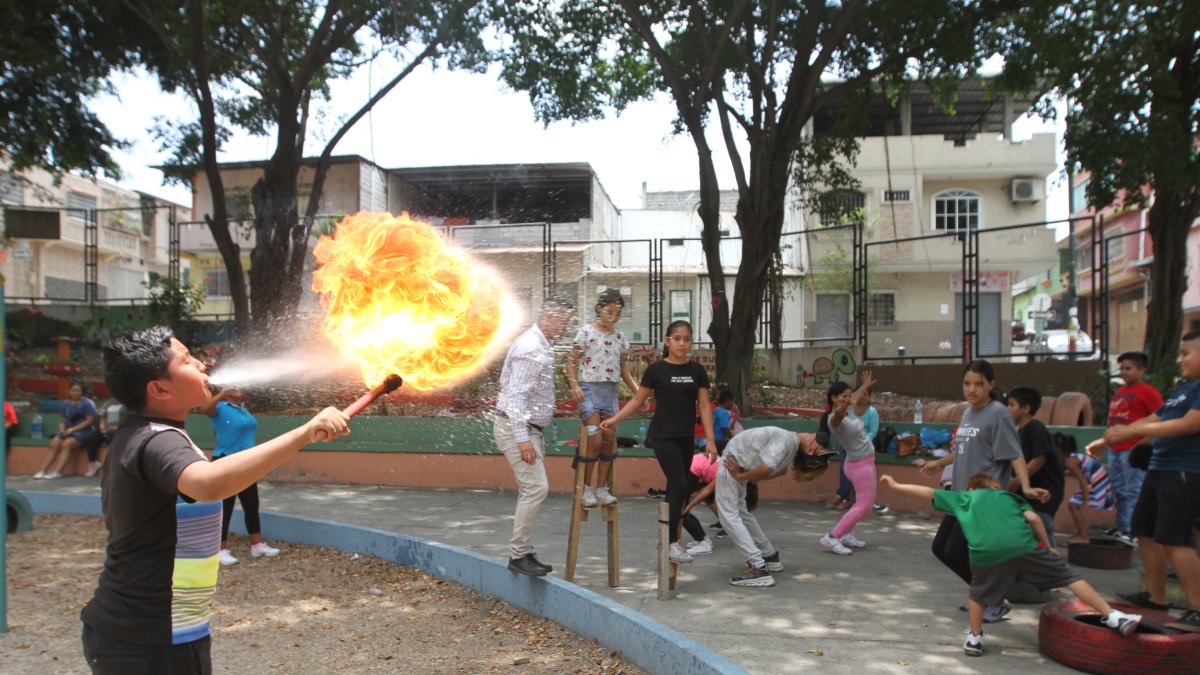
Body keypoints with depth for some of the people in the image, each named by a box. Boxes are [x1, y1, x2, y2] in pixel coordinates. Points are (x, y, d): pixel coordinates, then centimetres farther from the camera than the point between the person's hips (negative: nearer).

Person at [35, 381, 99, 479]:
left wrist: (73, 429, -16)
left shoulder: (87, 403, -2)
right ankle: (42, 470, -25)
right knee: (54, 443, -22)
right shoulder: (66, 404, 14)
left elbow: (90, 420, -10)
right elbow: (62, 420, 17)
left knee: (67, 443, -31)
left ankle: (57, 472, -36)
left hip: (84, 431, -5)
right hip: (69, 431, 5)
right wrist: (62, 429, -6)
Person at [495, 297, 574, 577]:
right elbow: (517, 395, -25)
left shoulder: (539, 344, 13)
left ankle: (524, 553, 20)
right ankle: (518, 555, -6)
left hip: (528, 427, 11)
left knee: (531, 490, 12)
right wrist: (522, 439, -28)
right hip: (517, 427, -11)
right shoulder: (531, 348, -19)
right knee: (536, 487, -13)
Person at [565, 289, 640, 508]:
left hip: (611, 391, 5)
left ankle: (602, 488, 15)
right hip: (589, 389, -5)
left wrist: (638, 390, 5)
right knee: (595, 441, -11)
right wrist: (574, 385, -19)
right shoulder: (586, 331, -6)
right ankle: (587, 488, 4)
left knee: (610, 440, 5)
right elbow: (571, 361, -4)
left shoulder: (619, 336, 9)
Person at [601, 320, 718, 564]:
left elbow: (704, 406, 5)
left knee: (674, 489, 10)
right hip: (663, 436, -4)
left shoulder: (697, 371, 5)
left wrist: (710, 439, 0)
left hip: (686, 438, 4)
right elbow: (638, 400, 2)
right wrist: (615, 419, -7)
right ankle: (672, 542, -5)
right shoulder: (656, 369, -4)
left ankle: (667, 539, 21)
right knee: (680, 487, -14)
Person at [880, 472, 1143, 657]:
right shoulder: (1007, 495, 30)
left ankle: (975, 639, 29)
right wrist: (1048, 546, 25)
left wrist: (897, 486, 36)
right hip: (1022, 546, 1)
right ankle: (1114, 618, 10)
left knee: (979, 595, 24)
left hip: (986, 553, 0)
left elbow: (929, 492, 28)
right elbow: (1032, 518, 15)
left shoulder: (963, 498, 28)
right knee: (1069, 577, 12)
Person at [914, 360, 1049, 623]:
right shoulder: (968, 412, 11)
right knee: (941, 547, 11)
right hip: (961, 495, 9)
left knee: (956, 552, -11)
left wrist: (1025, 486, -32)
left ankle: (996, 603, 9)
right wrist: (939, 463, 37)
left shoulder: (998, 414, -11)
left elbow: (1014, 454, -18)